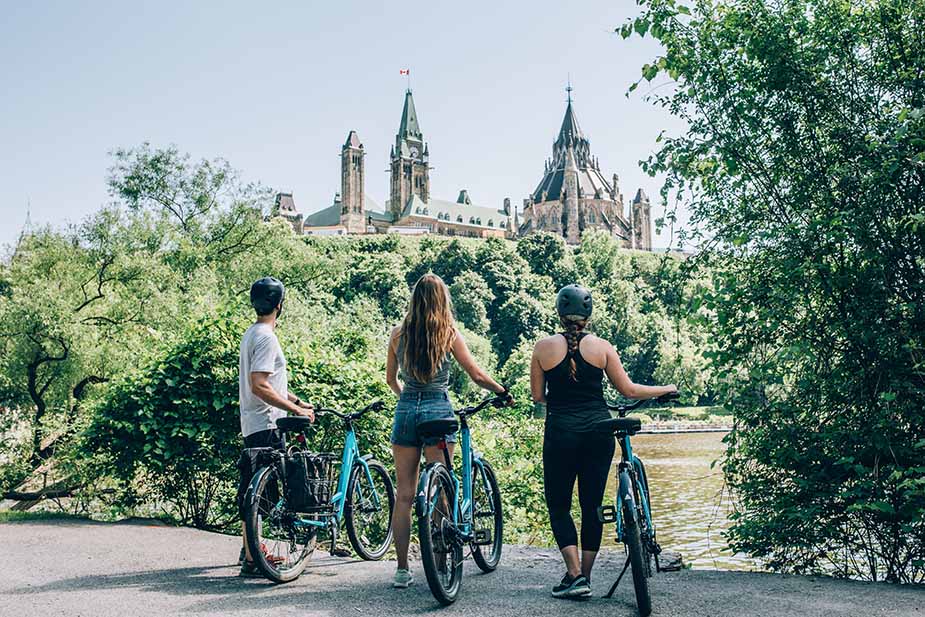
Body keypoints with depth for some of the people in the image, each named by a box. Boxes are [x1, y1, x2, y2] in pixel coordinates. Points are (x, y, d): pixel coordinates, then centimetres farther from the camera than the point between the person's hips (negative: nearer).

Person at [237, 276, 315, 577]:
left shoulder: (251, 333, 15)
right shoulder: (266, 337, -17)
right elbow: (259, 386, -25)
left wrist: (297, 401, 22)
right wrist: (296, 409, -21)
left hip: (253, 424, 11)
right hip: (265, 425, -11)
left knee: (251, 487, 18)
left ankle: (250, 546, 29)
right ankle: (251, 559, -7)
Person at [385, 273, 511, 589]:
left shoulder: (399, 333, 4)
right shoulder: (449, 334, -4)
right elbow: (477, 376, -1)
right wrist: (503, 392, 16)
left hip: (405, 411, 3)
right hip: (438, 411, -2)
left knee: (404, 495, 6)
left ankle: (402, 569, 8)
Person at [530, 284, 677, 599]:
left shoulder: (544, 348, -1)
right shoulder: (602, 347, 1)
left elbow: (537, 396, 2)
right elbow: (628, 390, 4)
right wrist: (665, 389, 20)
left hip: (561, 432, -2)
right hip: (598, 430, 2)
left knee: (558, 504, 9)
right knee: (592, 504, 10)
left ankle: (575, 575, -3)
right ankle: (585, 577, 14)